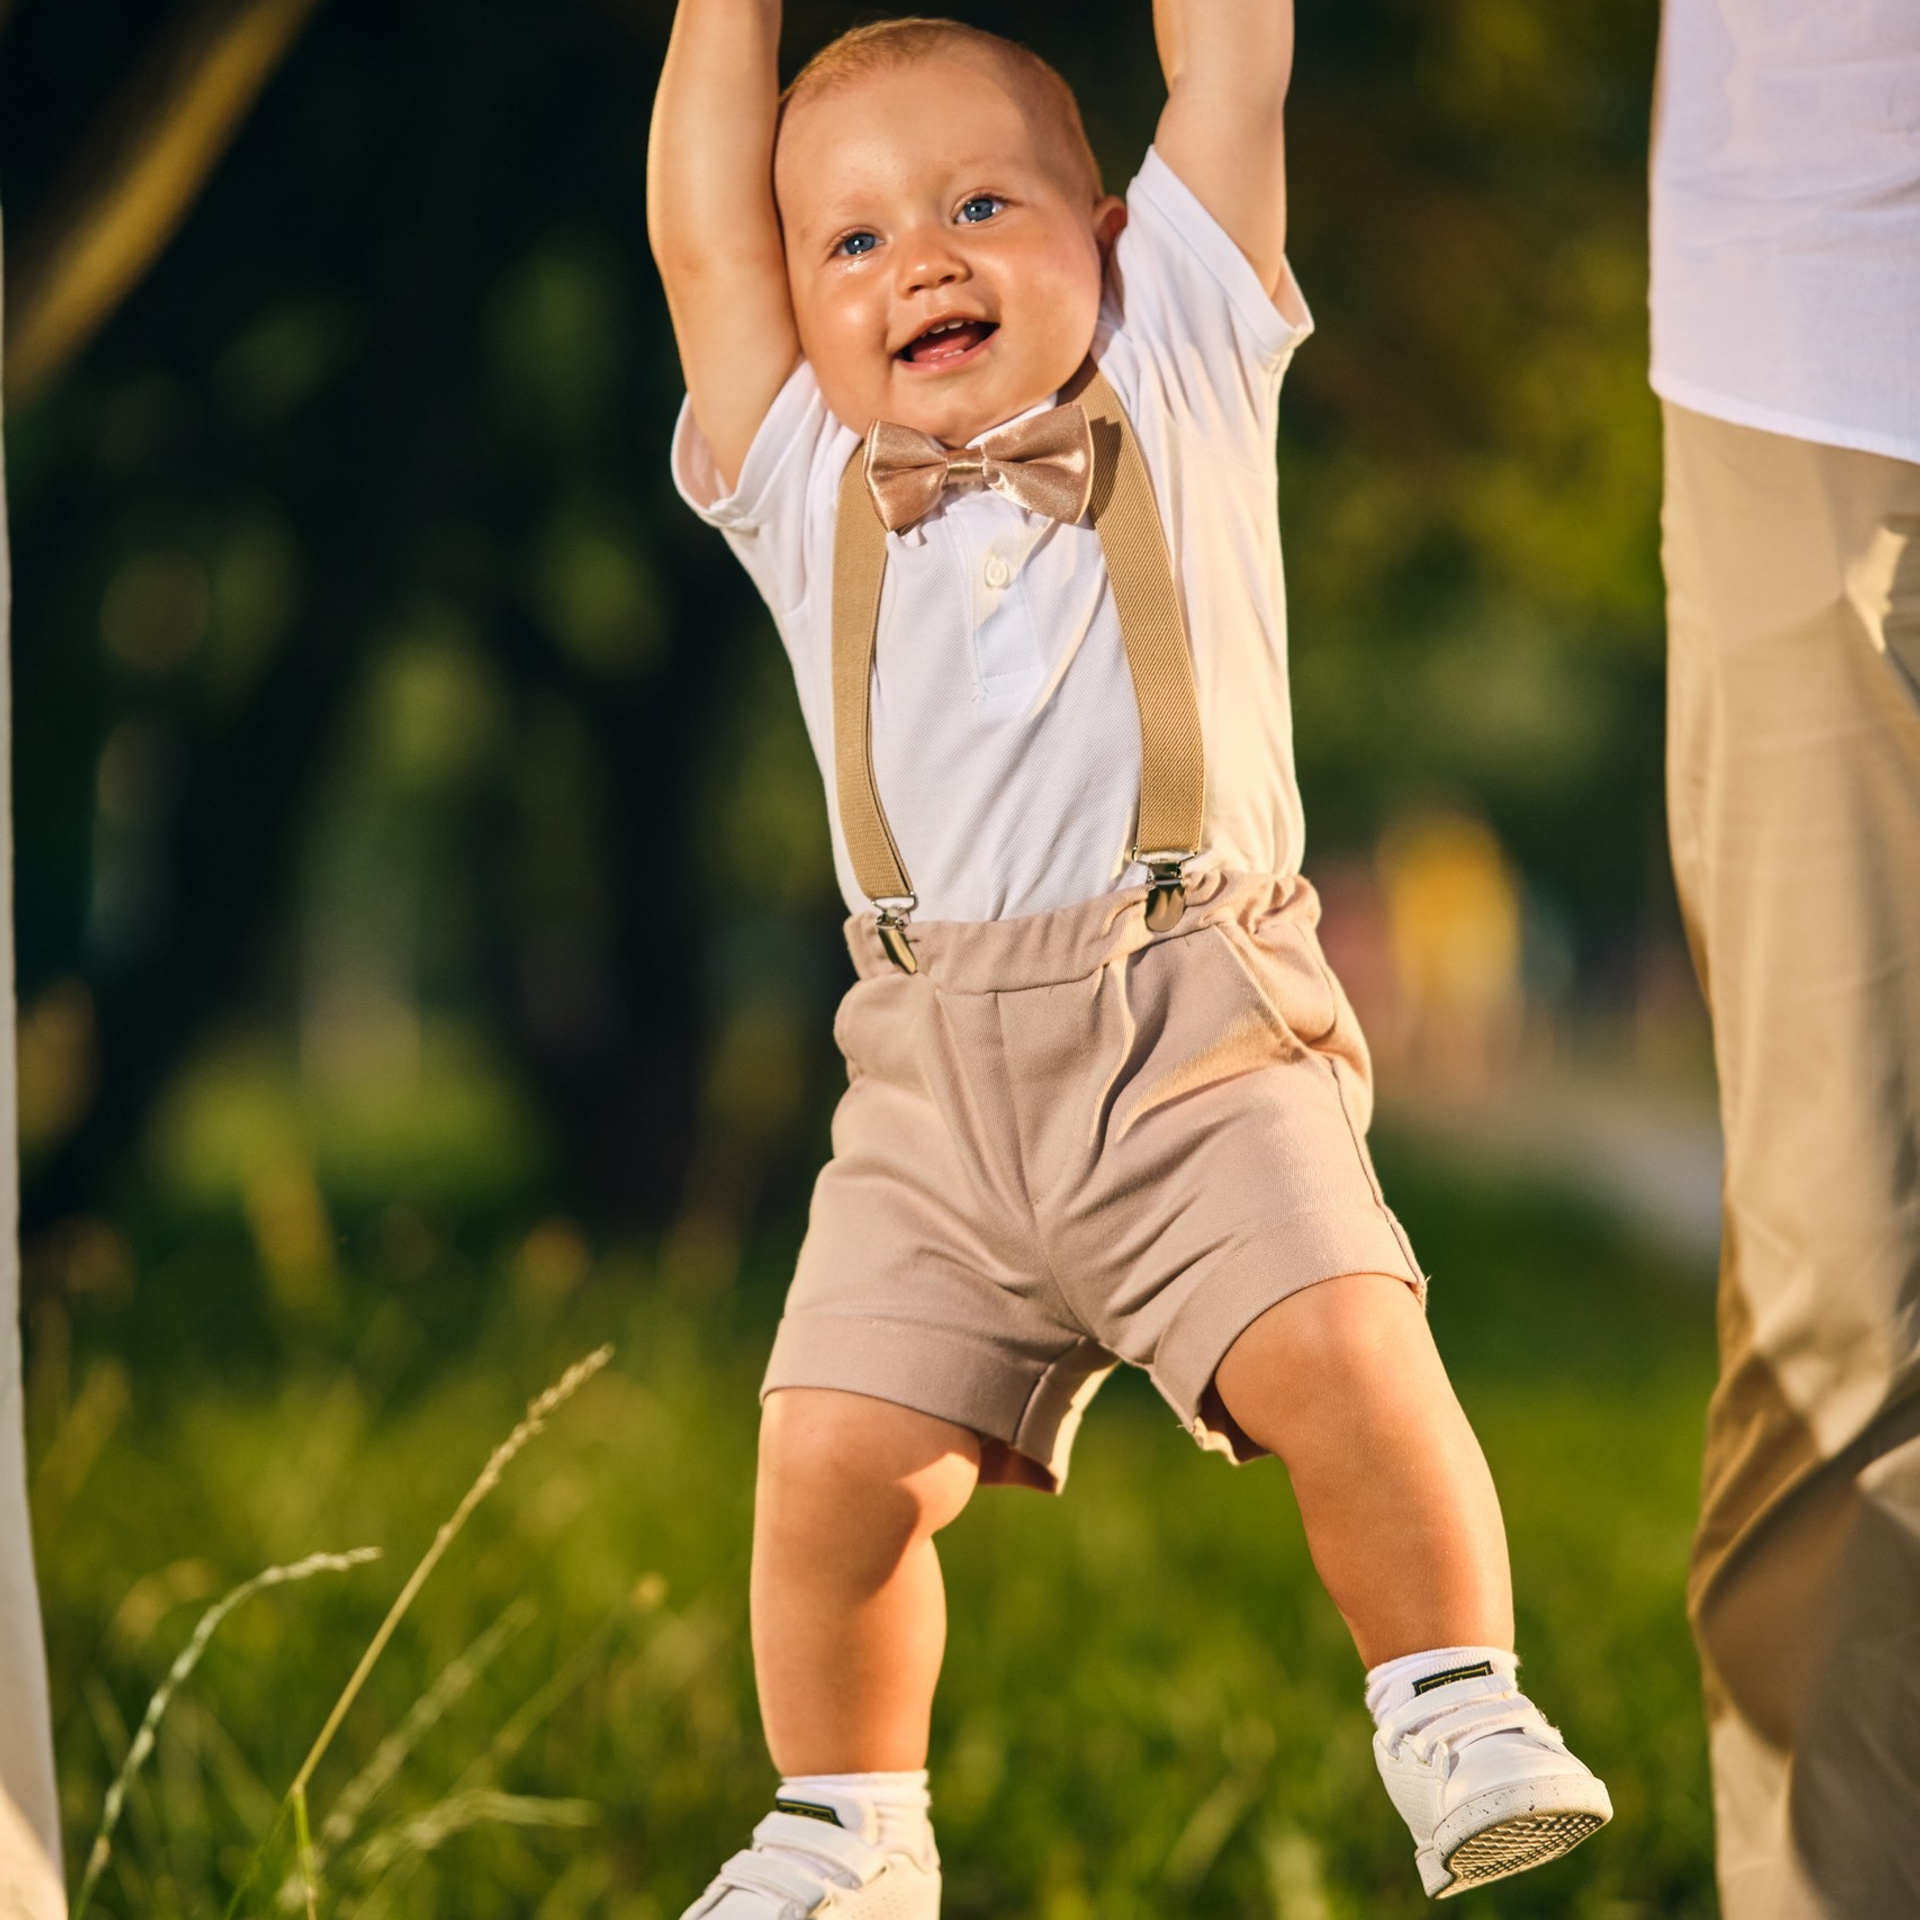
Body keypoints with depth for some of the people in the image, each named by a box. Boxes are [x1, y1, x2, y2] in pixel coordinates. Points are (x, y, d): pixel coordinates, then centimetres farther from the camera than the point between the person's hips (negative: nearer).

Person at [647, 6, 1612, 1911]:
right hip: (935, 1078, 2)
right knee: (835, 1455, -10)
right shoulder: (802, 486, 13)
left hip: (1202, 1037, -2)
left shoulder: (1178, 381, 10)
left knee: (1338, 1351, -22)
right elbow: (702, 229, 6)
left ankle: (1457, 1706, 1)